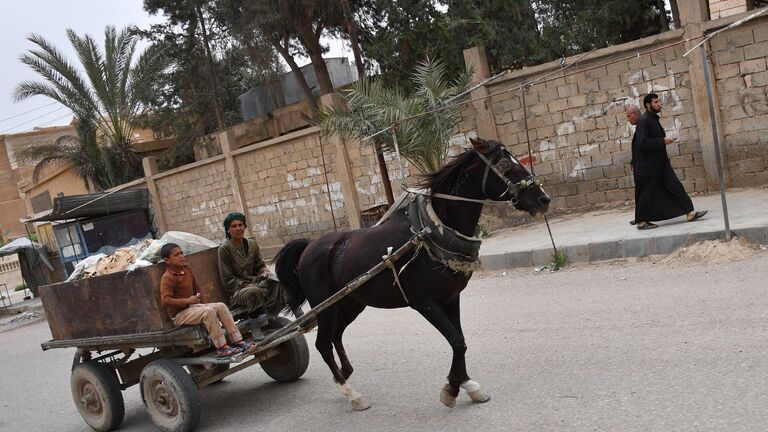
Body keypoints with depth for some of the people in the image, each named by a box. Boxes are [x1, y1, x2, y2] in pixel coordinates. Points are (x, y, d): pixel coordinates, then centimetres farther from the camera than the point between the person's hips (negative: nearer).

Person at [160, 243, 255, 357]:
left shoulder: (186, 269, 12)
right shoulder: (167, 278, -16)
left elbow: (196, 287, 28)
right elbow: (165, 299, -26)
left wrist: (198, 296, 10)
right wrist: (187, 300, -24)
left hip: (192, 306, 9)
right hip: (179, 314, -9)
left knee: (221, 306, -7)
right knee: (208, 311, -30)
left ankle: (238, 341, -11)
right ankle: (221, 348, -26)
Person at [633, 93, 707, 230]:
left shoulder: (653, 119, 14)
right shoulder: (644, 120, -15)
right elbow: (642, 141, -24)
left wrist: (665, 139, 10)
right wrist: (662, 141, -20)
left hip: (660, 162, 9)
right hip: (649, 164, -9)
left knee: (674, 185, 4)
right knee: (647, 192, 0)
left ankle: (690, 213, 4)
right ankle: (642, 222, 10)